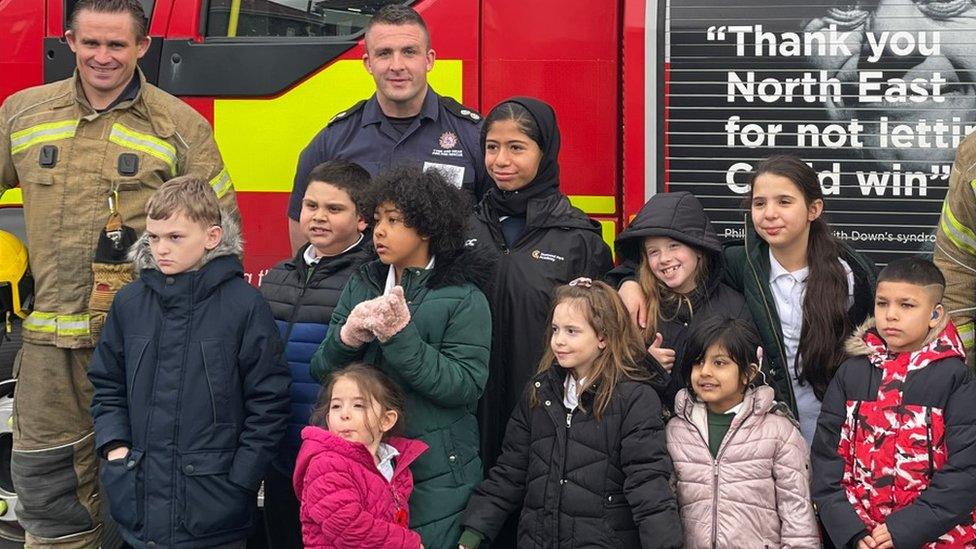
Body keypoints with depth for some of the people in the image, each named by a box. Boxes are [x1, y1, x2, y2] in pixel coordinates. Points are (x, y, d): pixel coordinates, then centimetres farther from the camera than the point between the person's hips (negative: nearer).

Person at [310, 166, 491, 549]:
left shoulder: (463, 298, -8)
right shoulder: (361, 285, 6)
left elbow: (464, 387, -18)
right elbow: (321, 370, 4)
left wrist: (400, 334, -24)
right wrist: (348, 336, -16)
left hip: (434, 480, -4)